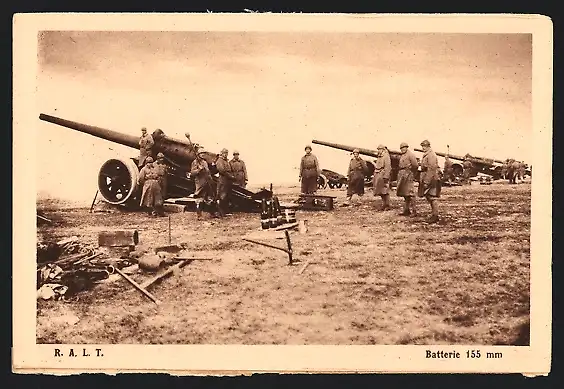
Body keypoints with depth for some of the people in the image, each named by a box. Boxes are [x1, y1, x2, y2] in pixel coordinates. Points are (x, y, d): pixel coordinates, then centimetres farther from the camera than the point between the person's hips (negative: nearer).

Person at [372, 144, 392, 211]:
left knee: (385, 191, -9)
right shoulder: (379, 157, 19)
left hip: (383, 175, -9)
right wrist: (374, 177, 19)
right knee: (380, 191, 10)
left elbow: (388, 167, -17)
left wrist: (386, 177, -23)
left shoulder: (386, 156, -9)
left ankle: (387, 205, -6)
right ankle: (384, 204, 16)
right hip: (378, 175, 9)